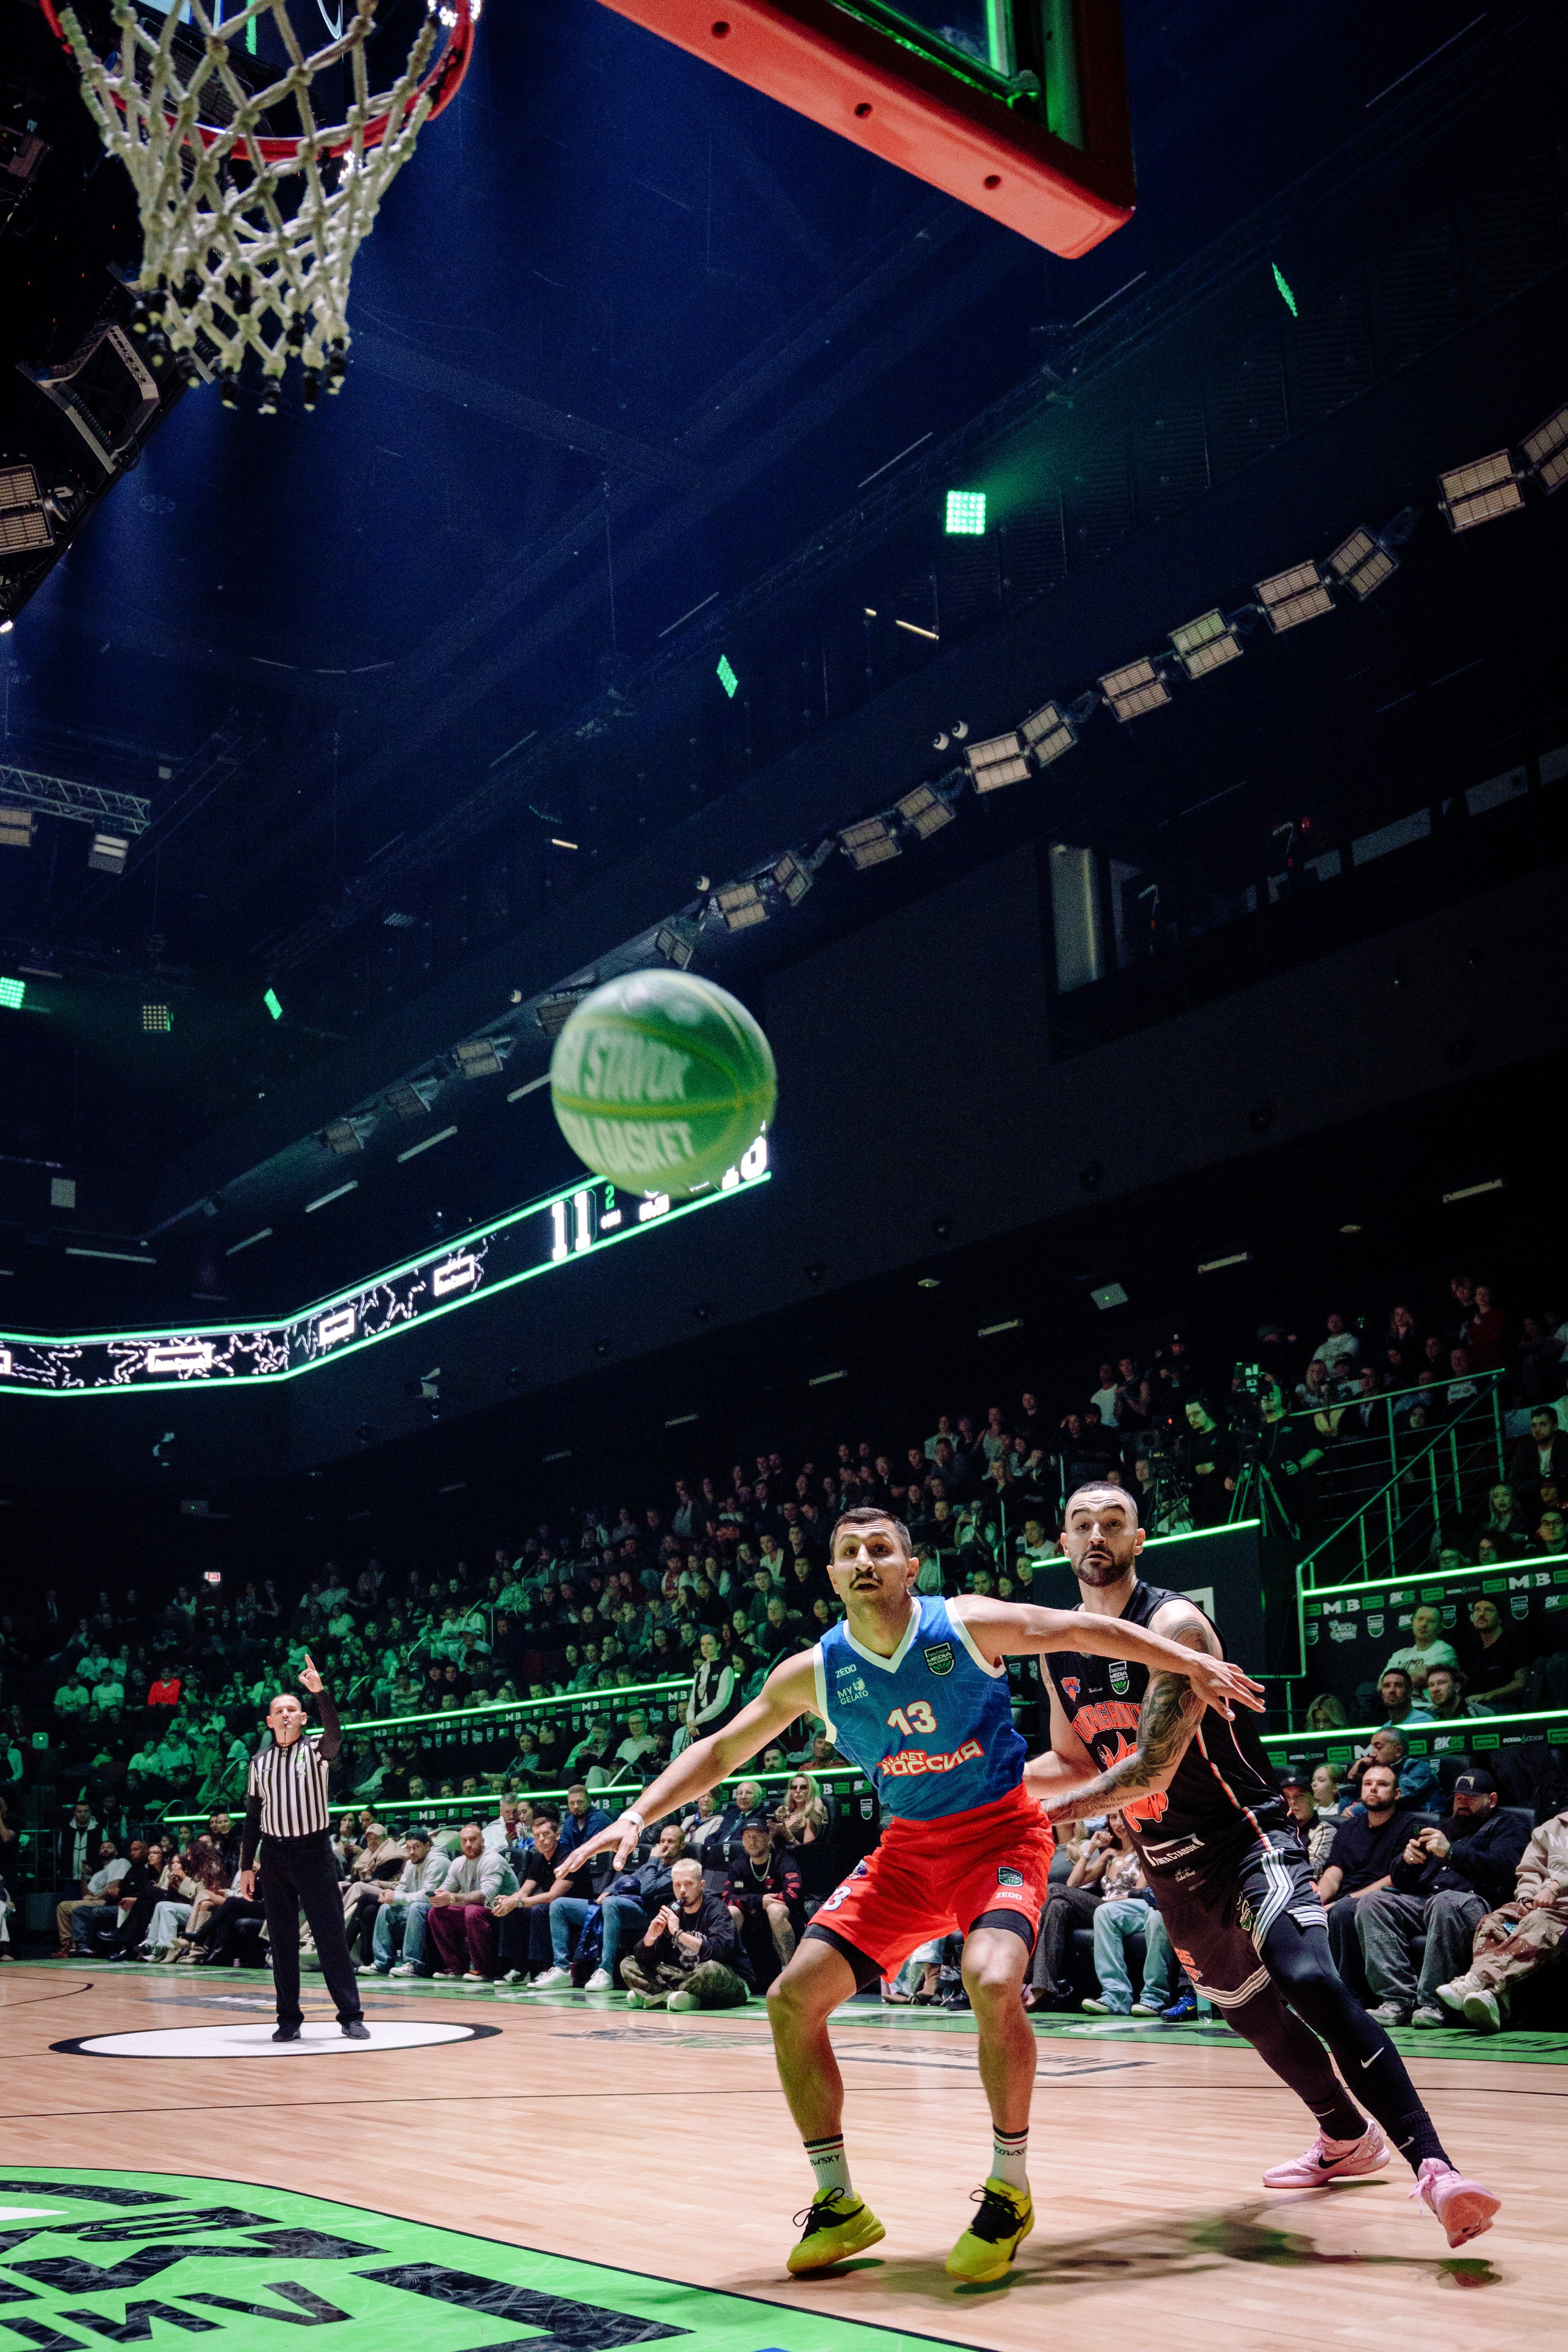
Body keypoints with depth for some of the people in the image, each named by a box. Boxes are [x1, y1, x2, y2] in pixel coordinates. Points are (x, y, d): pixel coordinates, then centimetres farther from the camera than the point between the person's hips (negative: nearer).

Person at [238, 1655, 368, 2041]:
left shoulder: (316, 1751, 0)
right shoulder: (260, 1762, 11)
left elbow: (335, 1735, -24)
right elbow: (252, 1817, 13)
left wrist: (320, 1692, -36)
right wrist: (246, 1866, 8)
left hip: (313, 1851, -3)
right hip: (273, 1854, 3)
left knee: (332, 1936, -4)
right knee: (282, 1940, 5)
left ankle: (351, 2015, 0)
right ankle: (289, 2018, 14)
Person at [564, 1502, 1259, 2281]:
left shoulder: (967, 1625, -15)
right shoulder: (814, 1672, -8)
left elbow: (1086, 1630, -4)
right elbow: (720, 1750, 0)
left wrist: (1192, 1663, -4)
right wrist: (637, 1817, -11)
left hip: (999, 1834, -4)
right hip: (907, 1848, 4)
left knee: (991, 1983, -32)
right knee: (792, 1999, -6)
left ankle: (1009, 2192, -10)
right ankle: (838, 2205, 11)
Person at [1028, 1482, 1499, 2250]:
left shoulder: (1174, 1623, -18)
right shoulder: (1060, 1649, 3)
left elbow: (1152, 1767, -25)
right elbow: (1073, 1765, 16)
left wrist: (1050, 1813, -22)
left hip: (1246, 1835, -7)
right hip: (1169, 1866, 7)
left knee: (1310, 1984, -28)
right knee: (1250, 2013, 18)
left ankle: (1433, 2167, -29)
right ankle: (1346, 2141, 41)